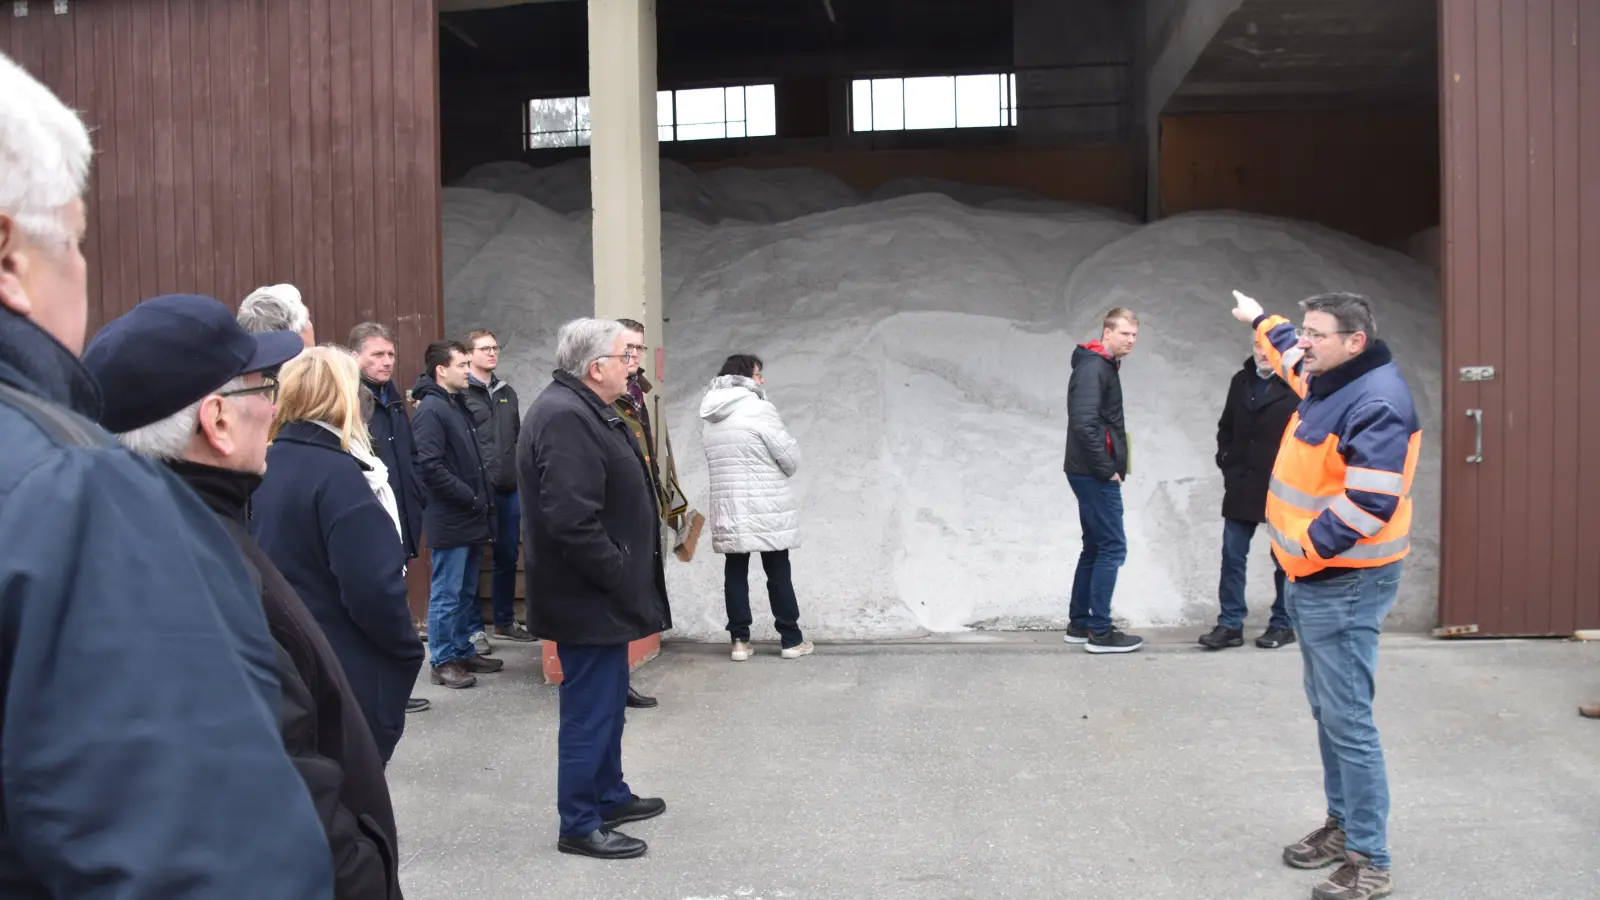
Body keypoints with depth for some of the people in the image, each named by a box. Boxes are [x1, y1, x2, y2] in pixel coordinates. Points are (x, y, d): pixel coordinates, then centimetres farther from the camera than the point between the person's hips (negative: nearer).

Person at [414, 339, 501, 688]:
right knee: (446, 594, -1)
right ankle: (443, 662, 7)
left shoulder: (458, 404, 15)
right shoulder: (431, 409, -14)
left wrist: (485, 494, 8)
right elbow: (430, 466, -22)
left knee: (465, 592, 17)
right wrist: (471, 498, -18)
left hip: (470, 517, 9)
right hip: (449, 519, -9)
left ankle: (464, 651, 26)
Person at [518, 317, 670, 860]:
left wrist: (628, 577, 16)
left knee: (606, 702, 22)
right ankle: (579, 825, 13)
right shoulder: (564, 417, -23)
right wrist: (622, 578, -20)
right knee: (590, 710, 1)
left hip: (599, 592, 11)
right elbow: (572, 522, -30)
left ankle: (610, 796, 36)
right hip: (589, 597, -11)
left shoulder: (581, 409, 12)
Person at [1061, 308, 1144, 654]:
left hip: (1091, 473, 10)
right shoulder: (1093, 367, -15)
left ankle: (1079, 624, 20)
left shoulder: (1104, 366, 16)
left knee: (1095, 548, 14)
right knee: (1112, 548, -6)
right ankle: (1100, 632, -2)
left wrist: (1109, 467, 9)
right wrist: (1107, 469, -18)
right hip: (1094, 474, -10)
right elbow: (1084, 424, -25)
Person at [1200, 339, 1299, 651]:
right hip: (1241, 485, 6)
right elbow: (1226, 427, 18)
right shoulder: (1240, 380, 9)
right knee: (1232, 556, 4)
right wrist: (1226, 462, 9)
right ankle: (1230, 624, 11)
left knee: (1284, 558, 8)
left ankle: (1282, 624, 20)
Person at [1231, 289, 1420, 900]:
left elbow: (1370, 503, -27)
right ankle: (1343, 825, 30)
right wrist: (1261, 322, 49)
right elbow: (1296, 358, 36)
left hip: (1343, 584, -10)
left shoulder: (1377, 402, -21)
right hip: (1312, 575, 10)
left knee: (1347, 721, -7)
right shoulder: (1330, 381, 9)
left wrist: (1308, 548, -20)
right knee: (1327, 711, 17)